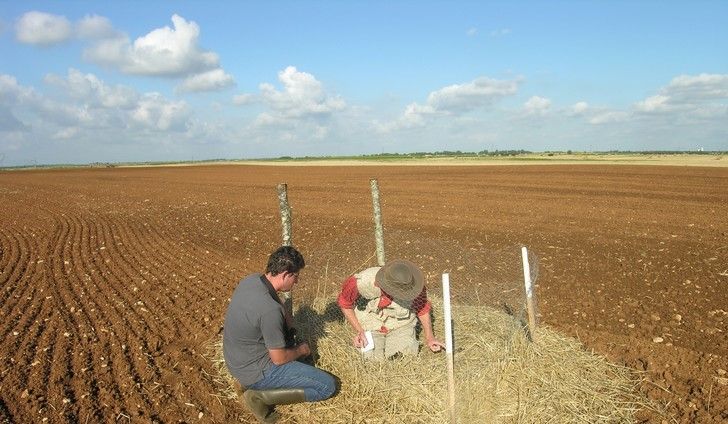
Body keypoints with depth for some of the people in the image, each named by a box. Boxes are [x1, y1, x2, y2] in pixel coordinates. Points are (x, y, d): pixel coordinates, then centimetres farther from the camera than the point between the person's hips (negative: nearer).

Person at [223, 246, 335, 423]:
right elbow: (279, 359, -20)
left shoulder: (251, 280, -7)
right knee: (327, 386, -5)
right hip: (255, 372, -9)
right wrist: (301, 350, -2)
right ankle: (261, 396, -6)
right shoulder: (270, 310, -33)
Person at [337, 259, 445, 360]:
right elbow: (344, 303, -11)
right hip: (370, 326, -1)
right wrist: (359, 331, -15)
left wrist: (429, 337, -7)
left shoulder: (411, 285, -27)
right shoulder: (361, 282, -33)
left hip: (401, 325, 1)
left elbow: (423, 308, -3)